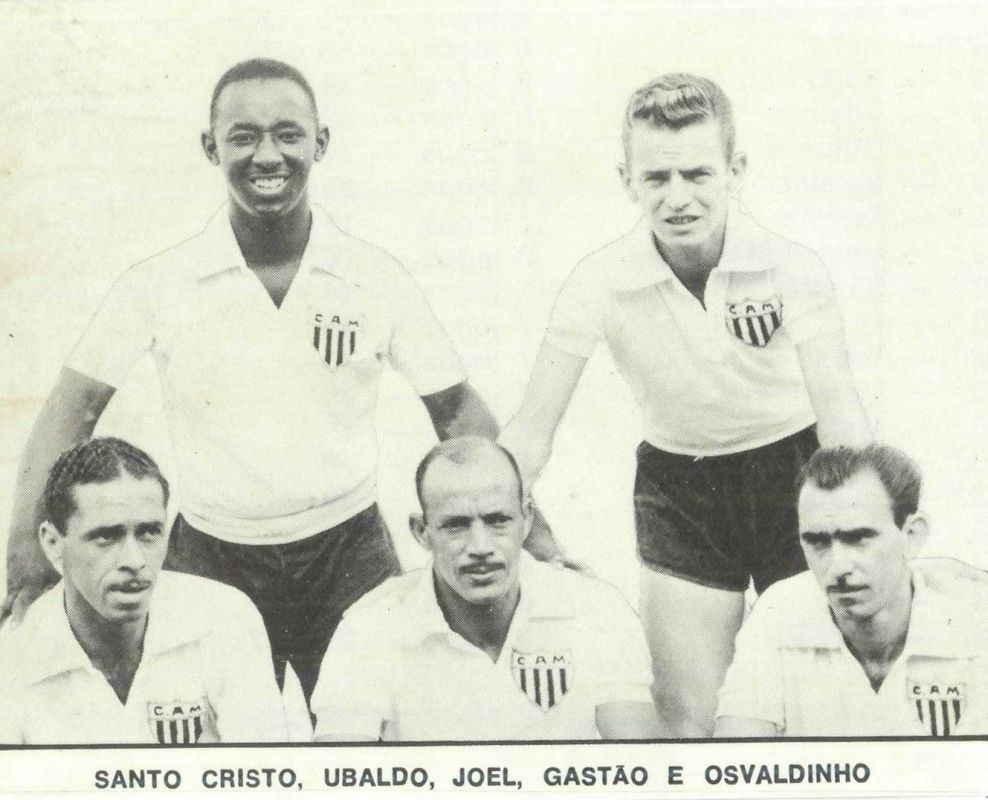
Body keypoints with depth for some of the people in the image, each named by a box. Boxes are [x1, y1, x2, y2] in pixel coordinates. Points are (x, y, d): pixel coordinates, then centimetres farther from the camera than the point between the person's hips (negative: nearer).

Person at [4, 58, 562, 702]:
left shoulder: (378, 279, -6)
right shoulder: (159, 285, -7)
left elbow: (455, 410, 0)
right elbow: (76, 408, -3)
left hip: (350, 554, 0)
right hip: (210, 559, 0)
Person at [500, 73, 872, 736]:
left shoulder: (791, 269, -18)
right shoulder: (602, 281, -15)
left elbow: (838, 407, -25)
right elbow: (533, 429, -12)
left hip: (789, 473, 0)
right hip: (679, 487, 1)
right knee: (688, 718, 1)